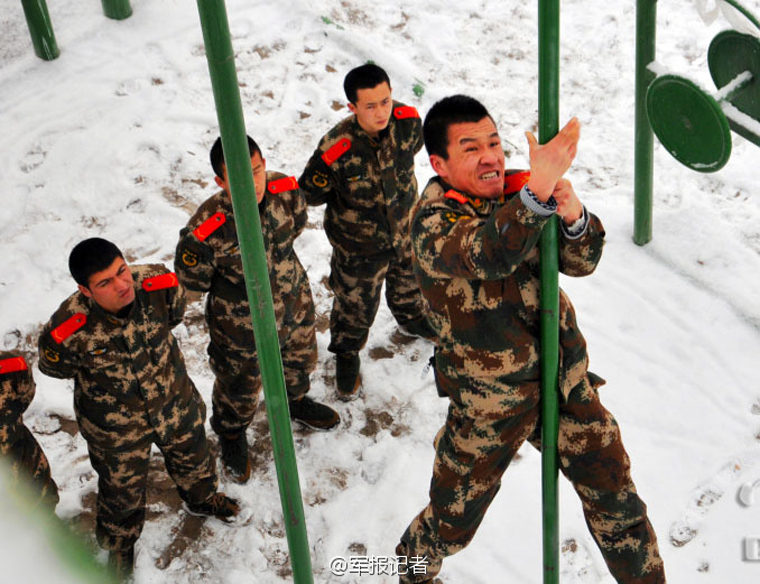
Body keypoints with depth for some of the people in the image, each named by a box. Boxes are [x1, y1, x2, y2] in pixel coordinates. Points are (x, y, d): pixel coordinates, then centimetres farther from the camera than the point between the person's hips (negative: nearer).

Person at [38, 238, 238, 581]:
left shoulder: (159, 285, -31)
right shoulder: (68, 333, -38)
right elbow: (53, 367, -12)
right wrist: (104, 374, -2)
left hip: (174, 401, 3)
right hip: (115, 424, -3)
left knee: (192, 456, 31)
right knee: (122, 489, 22)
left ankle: (201, 497, 67)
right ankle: (119, 546, 55)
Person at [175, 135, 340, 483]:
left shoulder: (285, 190, -23)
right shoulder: (207, 229, -37)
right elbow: (191, 278, -17)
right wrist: (238, 288, -4)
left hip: (294, 300, 5)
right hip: (241, 321, -4)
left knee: (300, 360, 32)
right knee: (240, 387, 21)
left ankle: (295, 402, 67)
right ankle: (231, 435, 55)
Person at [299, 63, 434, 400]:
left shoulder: (407, 121, -23)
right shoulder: (336, 149, -37)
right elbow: (310, 193, -18)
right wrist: (350, 206, -10)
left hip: (403, 227, 5)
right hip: (359, 245, -4)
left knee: (409, 280, 33)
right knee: (355, 307, 16)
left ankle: (412, 320, 67)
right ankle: (347, 355, 48)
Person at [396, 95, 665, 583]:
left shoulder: (515, 190, -3)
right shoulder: (433, 219, -19)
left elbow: (580, 263, -8)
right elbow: (488, 255, -40)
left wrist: (574, 217, -31)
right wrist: (537, 193, -58)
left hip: (564, 381, 4)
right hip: (488, 401, -4)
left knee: (618, 505, 12)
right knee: (451, 524, 15)